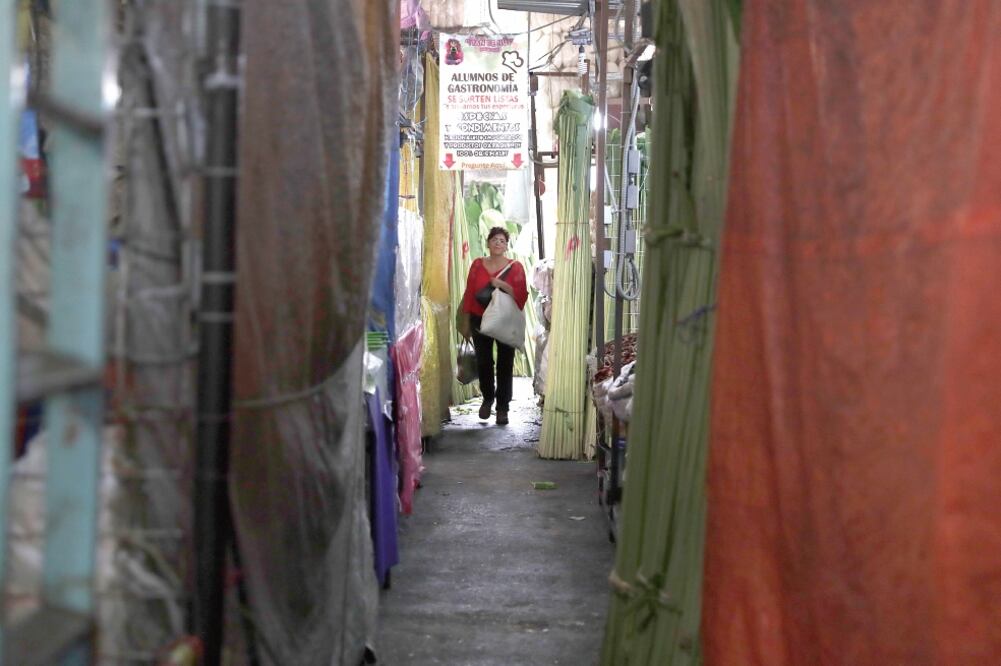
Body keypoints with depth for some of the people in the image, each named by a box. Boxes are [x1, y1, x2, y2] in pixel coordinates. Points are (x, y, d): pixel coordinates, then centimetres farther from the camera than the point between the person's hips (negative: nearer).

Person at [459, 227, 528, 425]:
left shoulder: (515, 267, 0)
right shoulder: (477, 265, 5)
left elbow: (522, 296, -6)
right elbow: (469, 293, 7)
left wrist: (504, 285, -21)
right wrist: (466, 321, 6)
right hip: (480, 321, 2)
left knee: (505, 364, -2)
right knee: (483, 362, 3)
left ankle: (502, 407, 7)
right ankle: (487, 398, 27)